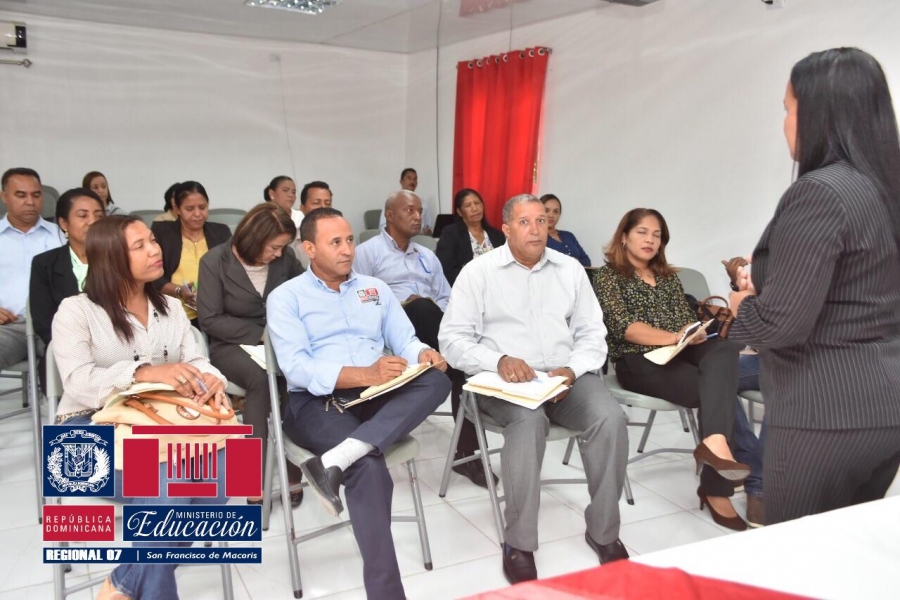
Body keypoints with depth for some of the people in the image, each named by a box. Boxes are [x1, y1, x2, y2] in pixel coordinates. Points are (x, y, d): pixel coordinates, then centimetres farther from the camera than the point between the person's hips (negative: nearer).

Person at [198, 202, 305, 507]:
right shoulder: (216, 261, -8)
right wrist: (260, 334, -17)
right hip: (232, 345, -3)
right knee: (261, 379, -37)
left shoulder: (285, 258, 1)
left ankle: (294, 472, -18)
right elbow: (210, 320, -10)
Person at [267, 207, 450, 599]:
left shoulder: (375, 289, 20)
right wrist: (365, 374, -24)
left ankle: (335, 462, -37)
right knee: (370, 468, -34)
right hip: (317, 402, -4)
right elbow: (296, 367, -11)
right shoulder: (286, 297, 4)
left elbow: (405, 340, 12)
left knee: (437, 380, -27)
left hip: (376, 397, 5)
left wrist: (423, 354, -14)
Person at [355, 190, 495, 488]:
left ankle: (467, 451, -22)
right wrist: (403, 307, -14)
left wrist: (434, 307, -4)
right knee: (424, 308, -37)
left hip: (430, 331, 5)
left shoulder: (428, 256, 25)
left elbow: (447, 301, 19)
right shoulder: (367, 252, 6)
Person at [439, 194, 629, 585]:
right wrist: (499, 360, -22)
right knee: (529, 420, -35)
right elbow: (453, 338, -4)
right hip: (503, 380, -3)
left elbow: (592, 334, 10)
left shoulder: (570, 269, 12)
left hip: (565, 375, 4)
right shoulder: (478, 271, 2)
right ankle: (519, 543, -21)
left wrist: (572, 369, -11)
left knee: (610, 419, -24)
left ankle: (603, 531, -5)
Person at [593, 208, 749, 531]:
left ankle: (715, 441, -45)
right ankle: (716, 488, -27)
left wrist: (696, 332, -11)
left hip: (681, 353, 5)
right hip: (639, 361, -5)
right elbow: (624, 327, -10)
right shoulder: (608, 276, 4)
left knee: (725, 348, -31)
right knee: (721, 389, -26)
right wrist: (674, 337, -22)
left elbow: (687, 319, 15)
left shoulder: (668, 276, 24)